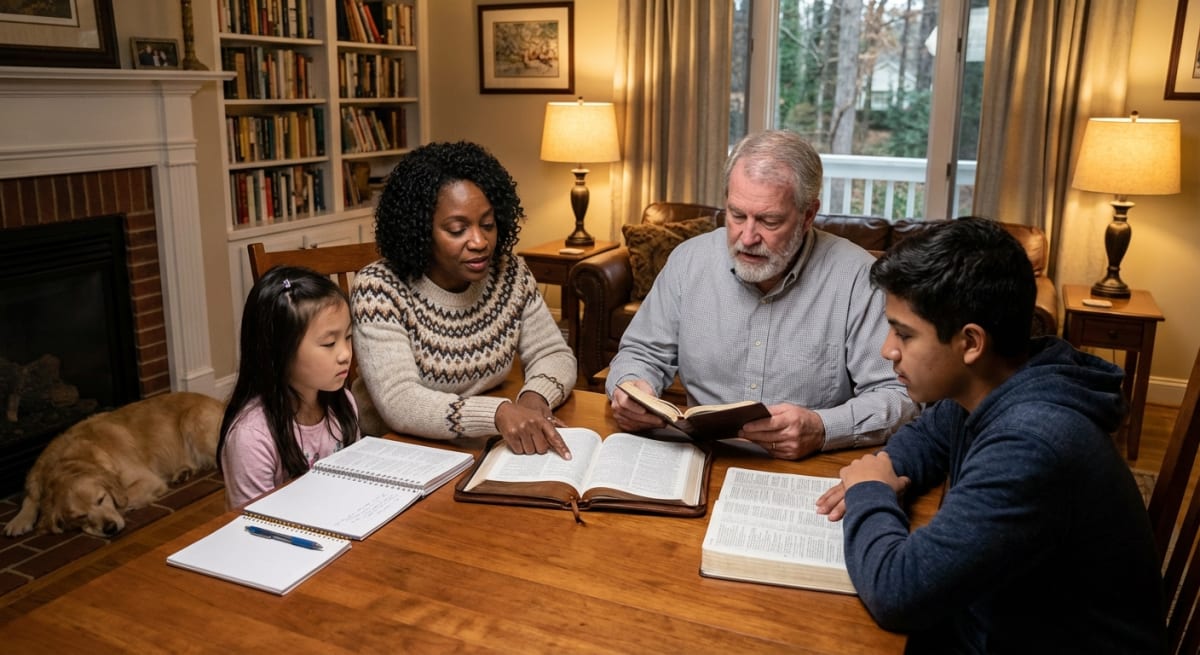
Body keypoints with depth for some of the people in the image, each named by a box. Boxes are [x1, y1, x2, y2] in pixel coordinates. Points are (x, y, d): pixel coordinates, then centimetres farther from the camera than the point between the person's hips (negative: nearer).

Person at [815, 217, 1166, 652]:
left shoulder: (1028, 445, -33)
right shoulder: (983, 385, -6)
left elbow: (895, 593, -35)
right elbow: (926, 434, 16)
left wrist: (868, 494, -16)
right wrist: (887, 475, -5)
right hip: (991, 618, 7)